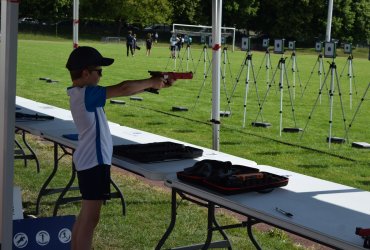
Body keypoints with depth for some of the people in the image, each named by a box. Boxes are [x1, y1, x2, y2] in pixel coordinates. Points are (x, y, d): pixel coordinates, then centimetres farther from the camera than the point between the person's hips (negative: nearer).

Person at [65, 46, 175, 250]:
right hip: (93, 161, -10)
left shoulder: (80, 93, 9)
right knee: (90, 218, -4)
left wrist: (153, 84, 2)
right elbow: (123, 89, -25)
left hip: (88, 160, 10)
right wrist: (151, 83, -10)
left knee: (85, 216, 18)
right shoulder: (86, 94, -19)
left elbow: (119, 91, 8)